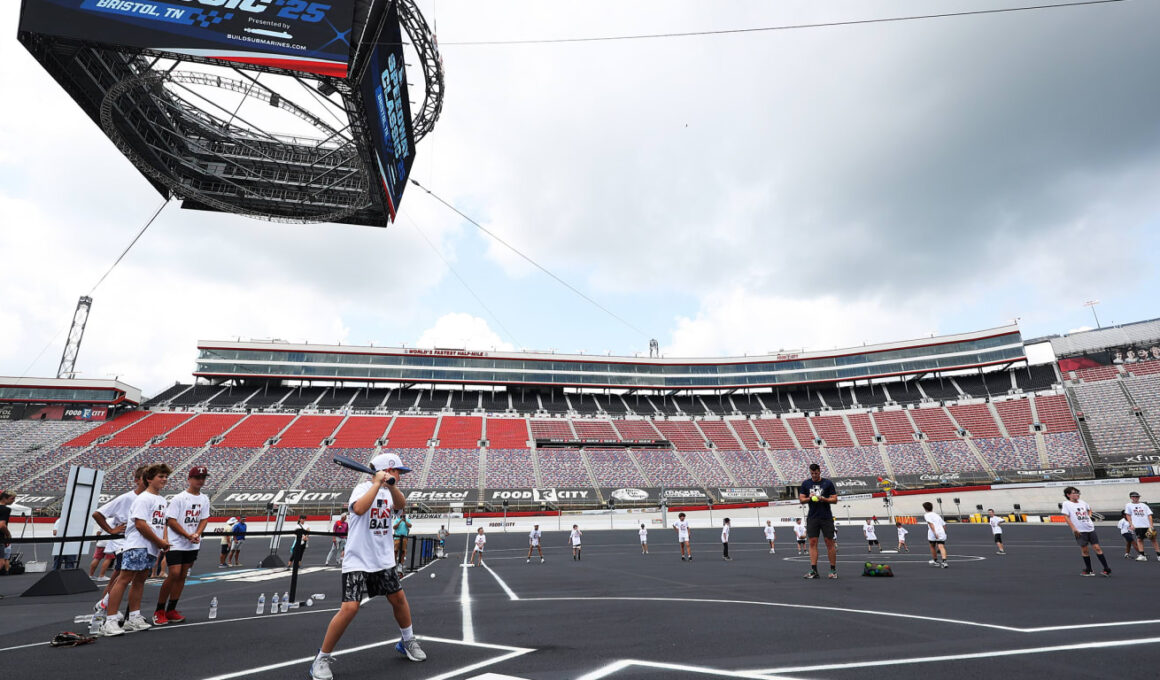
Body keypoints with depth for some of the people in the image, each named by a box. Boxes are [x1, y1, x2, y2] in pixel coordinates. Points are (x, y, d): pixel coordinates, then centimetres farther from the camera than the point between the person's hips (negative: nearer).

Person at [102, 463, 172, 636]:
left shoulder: (162, 500, 17)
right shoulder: (143, 498, -10)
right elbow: (140, 524, -16)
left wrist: (163, 541, 5)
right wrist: (160, 542, -12)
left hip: (152, 548, 8)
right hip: (137, 546, -8)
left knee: (140, 579, 12)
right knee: (124, 579, -8)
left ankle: (134, 618, 18)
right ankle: (109, 622, -5)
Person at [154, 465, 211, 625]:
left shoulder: (204, 499, 7)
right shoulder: (179, 498, -10)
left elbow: (204, 519, 9)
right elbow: (171, 521, -12)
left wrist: (196, 534, -9)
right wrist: (188, 536, -16)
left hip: (193, 545, 6)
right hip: (176, 544, -6)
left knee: (183, 576, 8)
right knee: (174, 574, -11)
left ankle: (171, 610, 17)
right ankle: (159, 611, 4)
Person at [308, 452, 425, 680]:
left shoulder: (387, 490, 7)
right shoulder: (363, 488, -13)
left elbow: (400, 504, -12)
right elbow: (359, 509, -33)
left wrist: (391, 485, -28)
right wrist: (378, 482, -30)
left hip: (383, 560, 7)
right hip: (358, 561, -7)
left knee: (398, 597, 11)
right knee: (350, 608, -13)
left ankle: (407, 641, 32)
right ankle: (322, 658, 6)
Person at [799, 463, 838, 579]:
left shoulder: (828, 483, 1)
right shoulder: (805, 484, 8)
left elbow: (834, 499, 0)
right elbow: (801, 499, 8)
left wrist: (823, 498, -16)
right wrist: (809, 498, -12)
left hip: (826, 517, -2)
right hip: (812, 518, 2)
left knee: (829, 543, 1)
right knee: (813, 543, -2)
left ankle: (833, 570, 10)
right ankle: (813, 570, -1)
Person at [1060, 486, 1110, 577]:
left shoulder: (1082, 502, 11)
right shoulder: (1066, 504, -4)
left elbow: (1089, 509, 32)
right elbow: (1066, 517, -8)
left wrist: (1089, 516, 15)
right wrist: (1073, 528, -14)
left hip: (1090, 528, 4)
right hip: (1080, 531, -4)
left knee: (1097, 547, 0)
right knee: (1084, 550, 1)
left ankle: (1107, 569, 8)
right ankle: (1088, 570, 12)